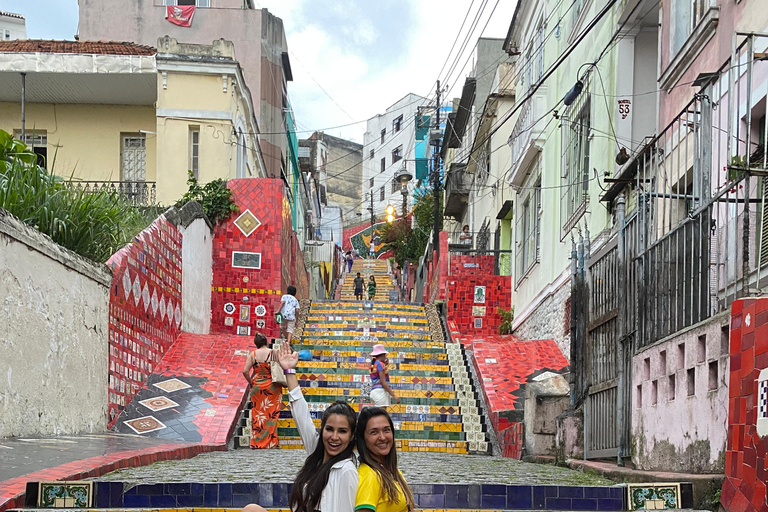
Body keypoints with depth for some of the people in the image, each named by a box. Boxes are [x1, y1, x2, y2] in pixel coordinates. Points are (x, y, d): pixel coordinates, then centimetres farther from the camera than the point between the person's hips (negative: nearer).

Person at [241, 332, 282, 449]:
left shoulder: (252, 354, -5)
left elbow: (245, 371, -11)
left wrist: (250, 382, 5)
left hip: (257, 387, 1)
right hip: (273, 387, -1)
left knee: (257, 414, 11)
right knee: (271, 415, 9)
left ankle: (256, 442, 15)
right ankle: (270, 442, 13)